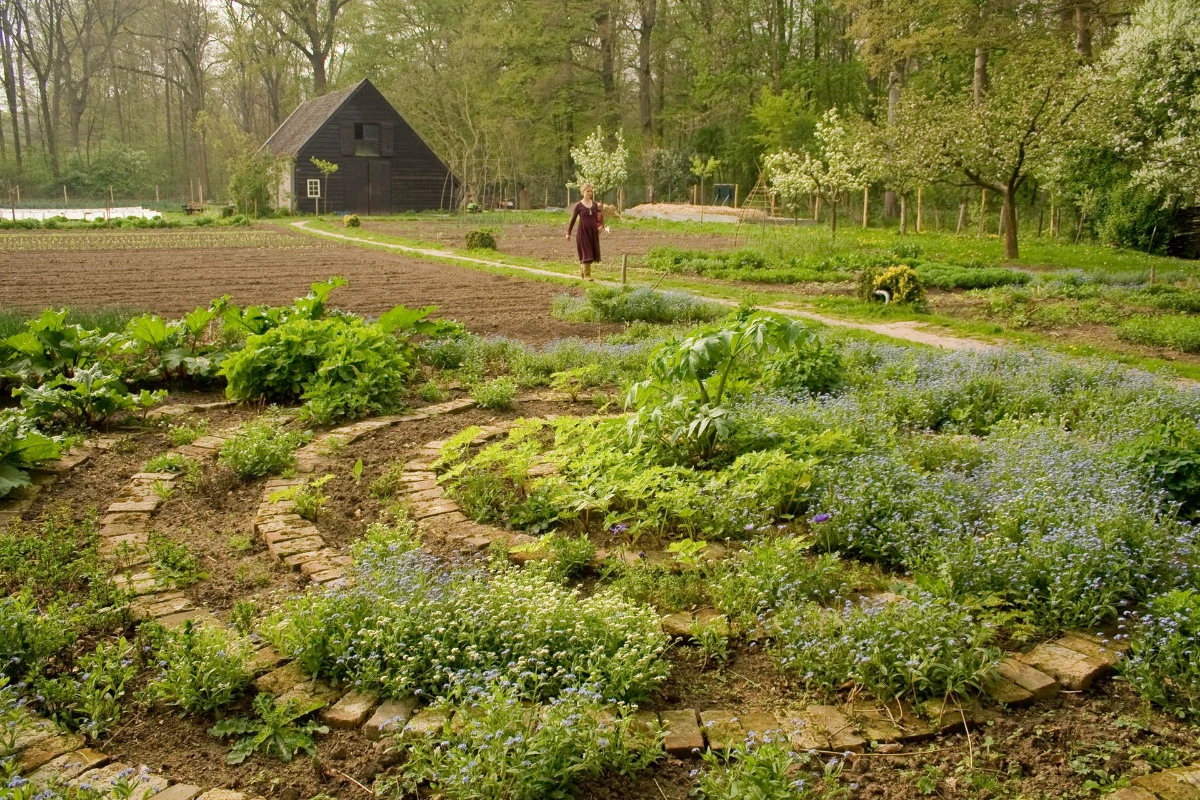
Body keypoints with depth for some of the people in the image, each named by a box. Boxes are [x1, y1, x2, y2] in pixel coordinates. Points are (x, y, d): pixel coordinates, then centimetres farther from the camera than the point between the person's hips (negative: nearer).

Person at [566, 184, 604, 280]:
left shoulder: (595, 204, 7)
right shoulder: (579, 205, -3)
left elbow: (600, 217, 12)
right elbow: (573, 219, 1)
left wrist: (601, 225, -8)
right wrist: (568, 233, 1)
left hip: (593, 232, 4)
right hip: (583, 232, -4)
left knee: (592, 253, 8)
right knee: (585, 253, -7)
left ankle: (582, 272, 27)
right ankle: (586, 275, -4)